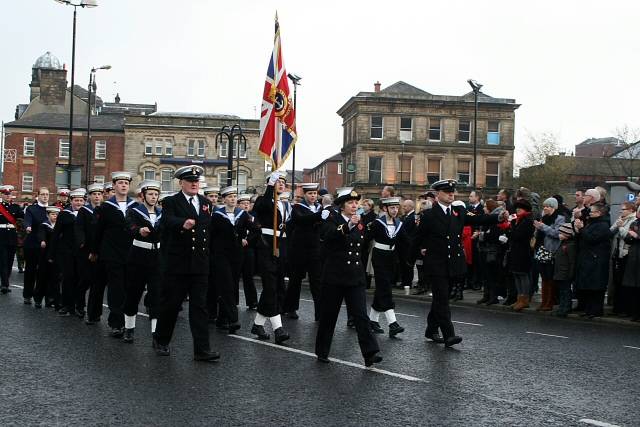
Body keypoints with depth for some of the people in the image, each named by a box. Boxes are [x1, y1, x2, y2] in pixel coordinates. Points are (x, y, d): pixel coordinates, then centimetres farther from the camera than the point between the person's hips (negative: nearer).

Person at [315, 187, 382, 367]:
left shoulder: (359, 222, 11)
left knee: (361, 315, -5)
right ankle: (322, 351, 21)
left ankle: (370, 353, -10)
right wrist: (348, 225, -38)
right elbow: (328, 236, -29)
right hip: (334, 276, -4)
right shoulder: (332, 219, -6)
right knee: (328, 315, 7)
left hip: (355, 277, 4)